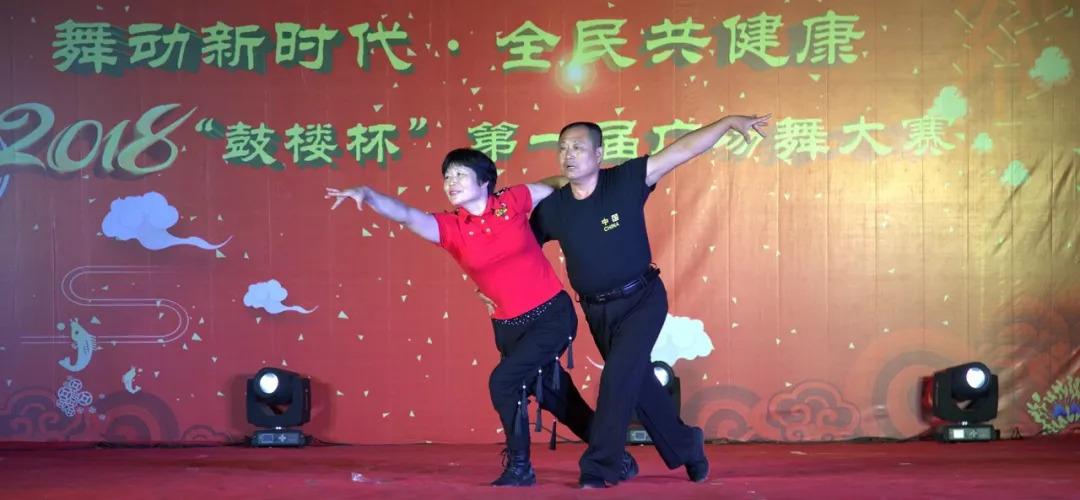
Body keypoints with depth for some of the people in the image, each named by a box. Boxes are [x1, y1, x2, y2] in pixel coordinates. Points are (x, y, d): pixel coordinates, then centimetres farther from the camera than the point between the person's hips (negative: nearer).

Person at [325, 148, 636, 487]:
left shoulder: (512, 201, -7)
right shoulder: (450, 227, -7)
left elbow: (552, 187, 12)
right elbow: (406, 215, -24)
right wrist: (368, 194, -39)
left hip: (552, 314, -3)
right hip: (509, 326, 4)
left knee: (503, 382, -19)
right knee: (557, 400, 14)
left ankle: (519, 466, 0)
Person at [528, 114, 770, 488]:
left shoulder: (625, 180, -15)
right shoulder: (552, 207, -8)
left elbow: (682, 150, -17)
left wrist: (730, 122, -21)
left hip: (642, 299, -4)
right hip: (597, 309, 4)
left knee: (619, 376, -17)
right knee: (636, 380, 14)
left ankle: (600, 467, -10)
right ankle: (686, 447, 34)